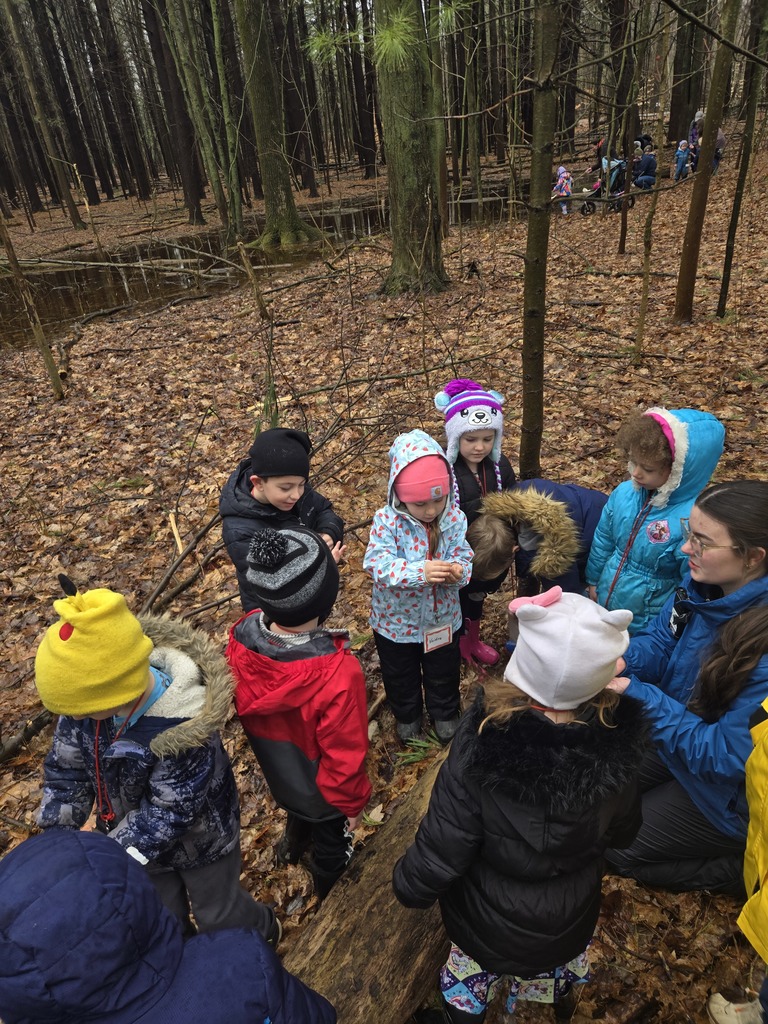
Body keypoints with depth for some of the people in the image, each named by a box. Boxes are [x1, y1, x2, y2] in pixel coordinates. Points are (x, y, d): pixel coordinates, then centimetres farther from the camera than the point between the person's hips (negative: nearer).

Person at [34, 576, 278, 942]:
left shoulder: (184, 733, -43)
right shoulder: (94, 694, -25)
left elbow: (169, 813, -31)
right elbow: (66, 769, -8)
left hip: (199, 840, -5)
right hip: (141, 839, 5)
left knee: (218, 914, 22)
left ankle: (262, 932, 56)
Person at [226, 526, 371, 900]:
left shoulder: (240, 638, -30)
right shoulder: (339, 675, -46)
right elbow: (345, 756, -28)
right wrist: (352, 802, -7)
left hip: (276, 773, 4)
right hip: (322, 789, -4)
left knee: (297, 807, 39)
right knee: (331, 839, 30)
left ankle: (293, 845, 71)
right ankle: (330, 890, 61)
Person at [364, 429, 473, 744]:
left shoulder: (455, 517, -16)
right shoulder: (387, 520, -25)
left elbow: (464, 558, -12)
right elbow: (377, 563, -32)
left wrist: (458, 571, -37)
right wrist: (419, 572, -47)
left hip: (442, 618, 2)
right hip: (396, 620, -1)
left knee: (444, 673, 26)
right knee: (401, 676, 24)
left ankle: (445, 714, 55)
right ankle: (407, 716, 54)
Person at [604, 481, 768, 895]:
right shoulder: (703, 585, -16)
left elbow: (727, 756, -31)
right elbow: (658, 642, -2)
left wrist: (640, 695, -32)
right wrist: (620, 663, -23)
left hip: (728, 787, -7)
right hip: (672, 739, 7)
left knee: (611, 844, 5)